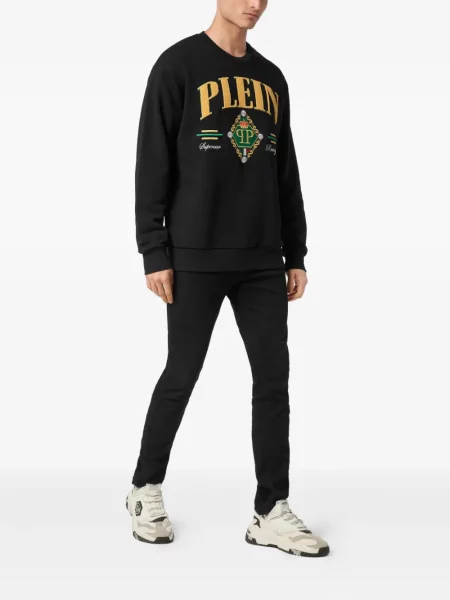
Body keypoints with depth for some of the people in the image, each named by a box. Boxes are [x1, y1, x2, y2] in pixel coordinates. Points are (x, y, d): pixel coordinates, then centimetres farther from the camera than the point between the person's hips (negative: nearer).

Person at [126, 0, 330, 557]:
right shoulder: (178, 65, -1)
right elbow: (152, 163, -5)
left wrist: (296, 254, 12)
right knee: (181, 377, 3)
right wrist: (154, 253, -11)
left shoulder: (272, 78, 15)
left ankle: (271, 513, 10)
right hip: (196, 259, -5)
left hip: (262, 261, 5)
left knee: (273, 378, 1)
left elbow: (286, 173, 17)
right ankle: (146, 489, 23)